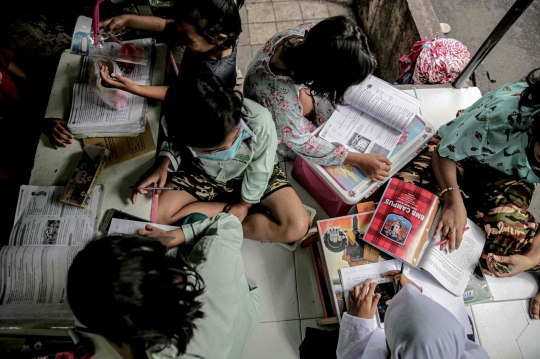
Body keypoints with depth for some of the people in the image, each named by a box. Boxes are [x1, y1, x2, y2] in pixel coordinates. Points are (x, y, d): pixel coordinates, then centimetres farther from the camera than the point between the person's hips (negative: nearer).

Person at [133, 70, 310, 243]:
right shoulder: (178, 124, -31)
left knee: (297, 226, -20)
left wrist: (245, 203, -7)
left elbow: (260, 170, -18)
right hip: (202, 172, 2)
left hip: (251, 173, -1)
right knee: (156, 215, -17)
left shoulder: (259, 121, -38)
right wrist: (163, 163, -23)